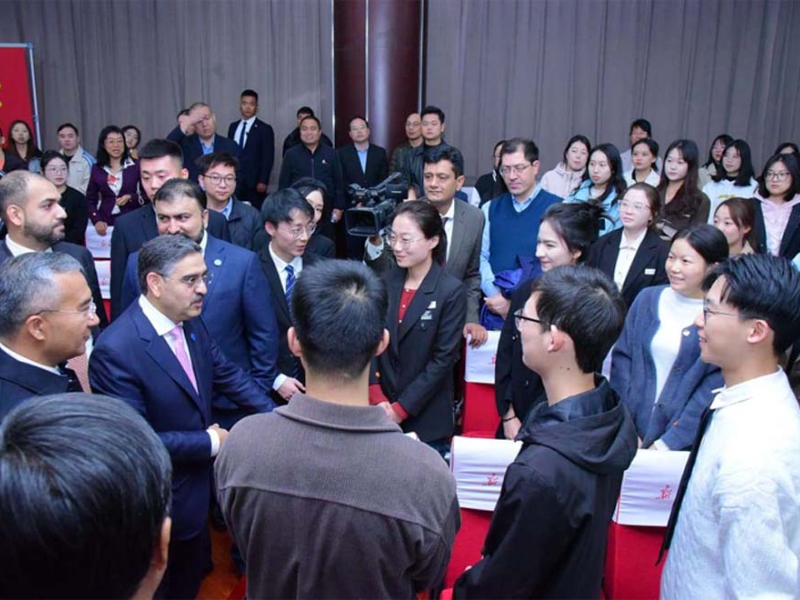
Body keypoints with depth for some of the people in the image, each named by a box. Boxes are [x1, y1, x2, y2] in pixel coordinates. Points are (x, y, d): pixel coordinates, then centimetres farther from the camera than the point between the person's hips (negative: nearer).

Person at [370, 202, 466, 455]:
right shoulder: (384, 282, 4)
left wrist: (400, 409, -11)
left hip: (425, 418, -3)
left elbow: (443, 360, -11)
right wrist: (378, 400, -8)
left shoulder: (451, 291, -9)